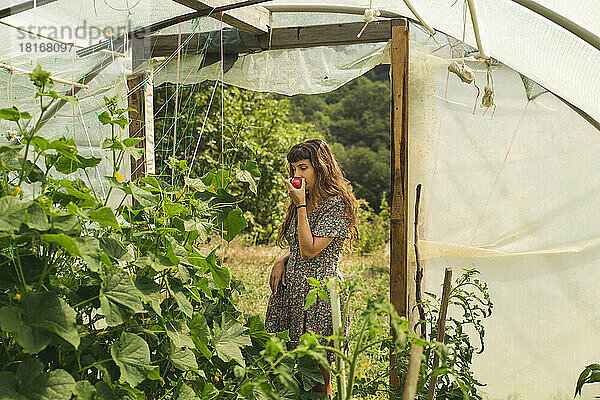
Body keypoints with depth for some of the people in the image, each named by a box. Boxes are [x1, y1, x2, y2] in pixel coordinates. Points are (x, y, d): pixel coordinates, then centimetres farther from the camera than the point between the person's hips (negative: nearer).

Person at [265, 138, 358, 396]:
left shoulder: (337, 204, -11)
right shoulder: (306, 201, 14)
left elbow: (309, 250, -18)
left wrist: (300, 205, -14)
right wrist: (282, 261, 3)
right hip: (292, 287, 8)